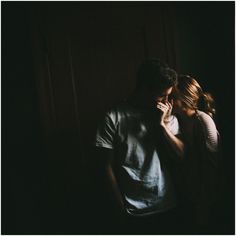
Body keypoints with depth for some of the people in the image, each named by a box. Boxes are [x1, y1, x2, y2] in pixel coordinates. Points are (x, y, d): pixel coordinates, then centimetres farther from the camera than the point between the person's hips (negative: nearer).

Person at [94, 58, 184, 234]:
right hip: (135, 212, -3)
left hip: (168, 206, 4)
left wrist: (162, 124, -15)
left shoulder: (167, 116, 0)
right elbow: (108, 166, -6)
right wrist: (122, 206, -2)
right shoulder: (114, 118, -11)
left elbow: (180, 156, -4)